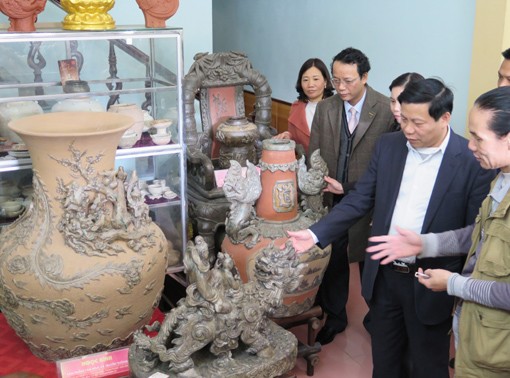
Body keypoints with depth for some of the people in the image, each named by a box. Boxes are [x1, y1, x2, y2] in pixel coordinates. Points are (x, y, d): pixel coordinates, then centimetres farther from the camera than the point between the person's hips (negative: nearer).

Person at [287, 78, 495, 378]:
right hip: (383, 276, 4)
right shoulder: (388, 145, -1)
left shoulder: (474, 161, -15)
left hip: (430, 285, -4)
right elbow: (361, 199, 2)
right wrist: (316, 234, -7)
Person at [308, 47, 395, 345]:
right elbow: (314, 157, 2)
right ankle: (334, 317, 35)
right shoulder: (325, 109, -2)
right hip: (332, 201, 3)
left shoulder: (387, 111, -14)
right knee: (332, 262, 14)